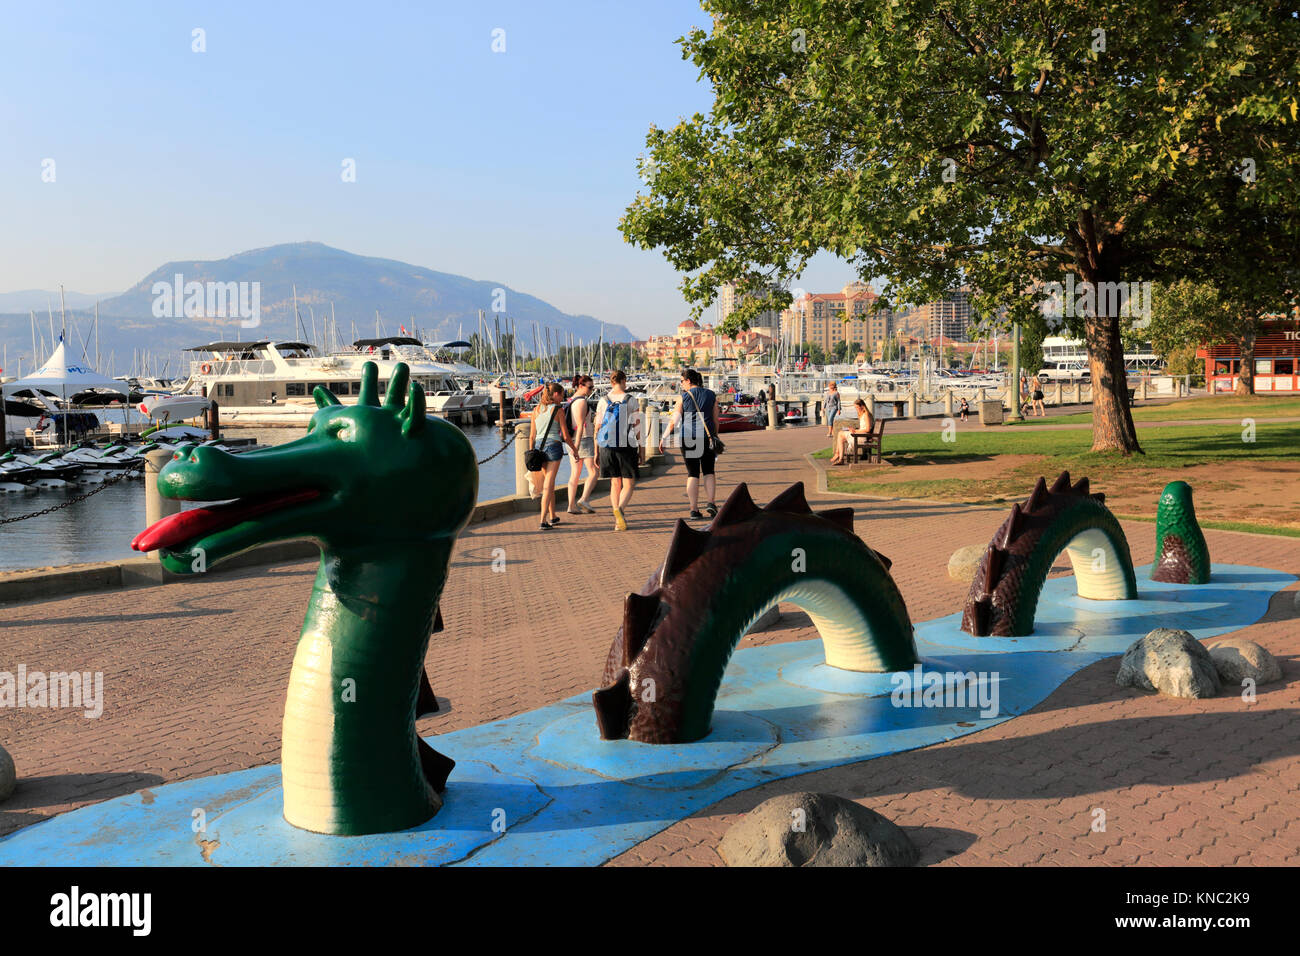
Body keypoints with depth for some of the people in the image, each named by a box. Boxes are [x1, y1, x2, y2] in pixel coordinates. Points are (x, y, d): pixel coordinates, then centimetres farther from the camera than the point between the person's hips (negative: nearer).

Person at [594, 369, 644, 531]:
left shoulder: (603, 401, 3)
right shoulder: (631, 401, -5)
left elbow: (597, 428, 4)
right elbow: (637, 427, -5)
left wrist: (596, 452, 10)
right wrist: (642, 450, 1)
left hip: (607, 446, 3)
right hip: (627, 446, -3)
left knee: (615, 482, 13)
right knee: (629, 483, 5)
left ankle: (618, 521, 12)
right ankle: (620, 509, -23)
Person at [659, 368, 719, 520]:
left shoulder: (683, 397, -4)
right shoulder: (711, 395, 4)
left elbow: (673, 421, -7)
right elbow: (716, 420, 6)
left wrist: (663, 439, 0)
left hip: (688, 438, -1)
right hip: (707, 437, 1)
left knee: (693, 474, 5)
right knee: (708, 472, 14)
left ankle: (694, 509, 2)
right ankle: (711, 502, -4)